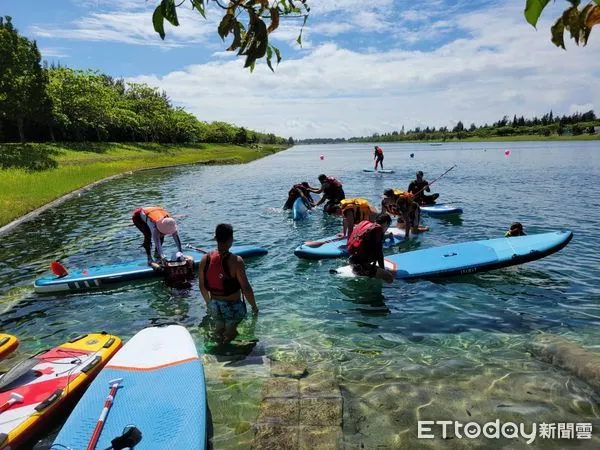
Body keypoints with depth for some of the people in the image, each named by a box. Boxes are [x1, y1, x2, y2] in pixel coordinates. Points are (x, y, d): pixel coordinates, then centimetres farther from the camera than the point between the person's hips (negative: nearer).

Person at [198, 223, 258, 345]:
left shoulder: (205, 259, -7)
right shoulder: (235, 261, -23)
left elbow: (202, 286, 4)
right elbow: (246, 288, -19)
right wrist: (254, 306, -4)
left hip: (214, 305, 5)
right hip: (233, 306, -5)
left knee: (219, 328, 28)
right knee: (230, 331, 18)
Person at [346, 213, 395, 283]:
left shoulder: (366, 224, 14)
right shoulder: (378, 229, -10)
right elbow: (379, 252, -9)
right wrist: (383, 269, 1)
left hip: (352, 260, 10)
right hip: (360, 266, -10)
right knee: (390, 277, -16)